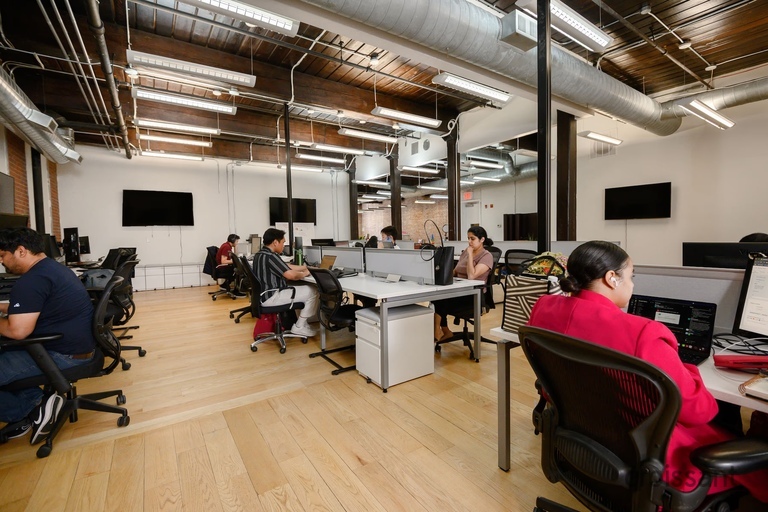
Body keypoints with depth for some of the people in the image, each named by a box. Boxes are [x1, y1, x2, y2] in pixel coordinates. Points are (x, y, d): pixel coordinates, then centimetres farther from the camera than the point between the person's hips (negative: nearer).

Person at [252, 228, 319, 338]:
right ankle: (299, 326, 2)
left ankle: (302, 321, 22)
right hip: (270, 297, -11)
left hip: (265, 294, 11)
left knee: (303, 288, 22)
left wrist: (305, 267, 18)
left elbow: (286, 267, 18)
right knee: (312, 291, -8)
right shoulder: (270, 256, -21)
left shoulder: (261, 254, 12)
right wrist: (304, 273, -6)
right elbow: (291, 275, -27)